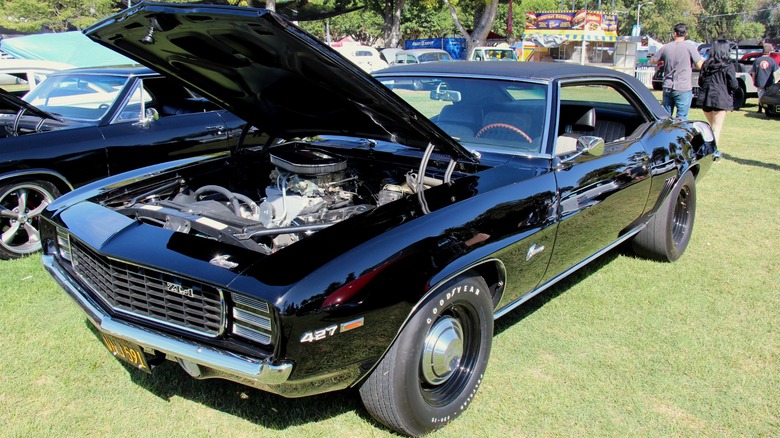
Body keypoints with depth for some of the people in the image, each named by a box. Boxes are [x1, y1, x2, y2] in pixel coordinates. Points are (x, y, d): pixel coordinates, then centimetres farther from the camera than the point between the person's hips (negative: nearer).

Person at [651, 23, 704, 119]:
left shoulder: (665, 47, 3)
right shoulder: (689, 47, -8)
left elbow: (652, 61, 14)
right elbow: (699, 65, -7)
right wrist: (703, 60, 13)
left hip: (667, 88, 4)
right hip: (683, 89, -4)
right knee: (681, 118, -1)